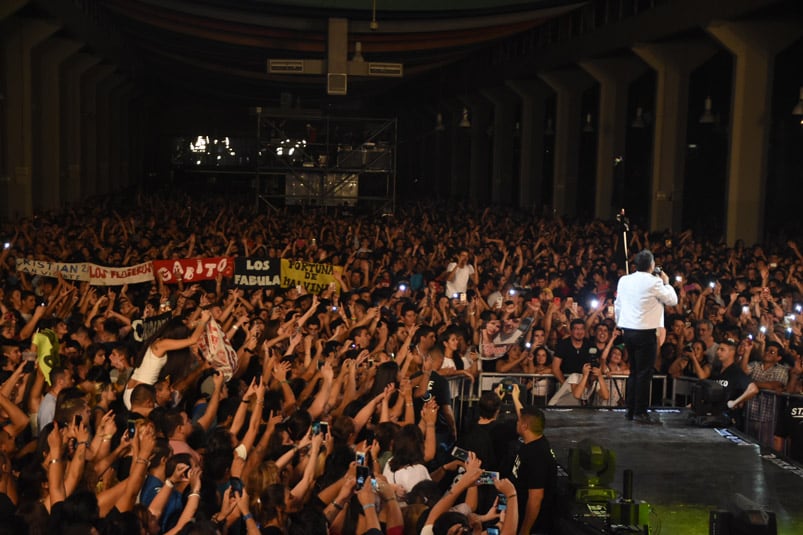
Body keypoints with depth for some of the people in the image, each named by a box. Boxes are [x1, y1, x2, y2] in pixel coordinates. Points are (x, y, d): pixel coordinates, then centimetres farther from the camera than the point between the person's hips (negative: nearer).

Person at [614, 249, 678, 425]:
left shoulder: (624, 280, 6)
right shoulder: (654, 282, -12)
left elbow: (617, 304, 12)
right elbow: (672, 300, -3)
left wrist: (620, 324, 23)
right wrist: (666, 283, 12)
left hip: (628, 330, 7)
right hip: (646, 332, -7)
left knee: (634, 371, 16)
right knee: (644, 372, -1)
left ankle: (631, 410, 19)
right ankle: (640, 412, 0)